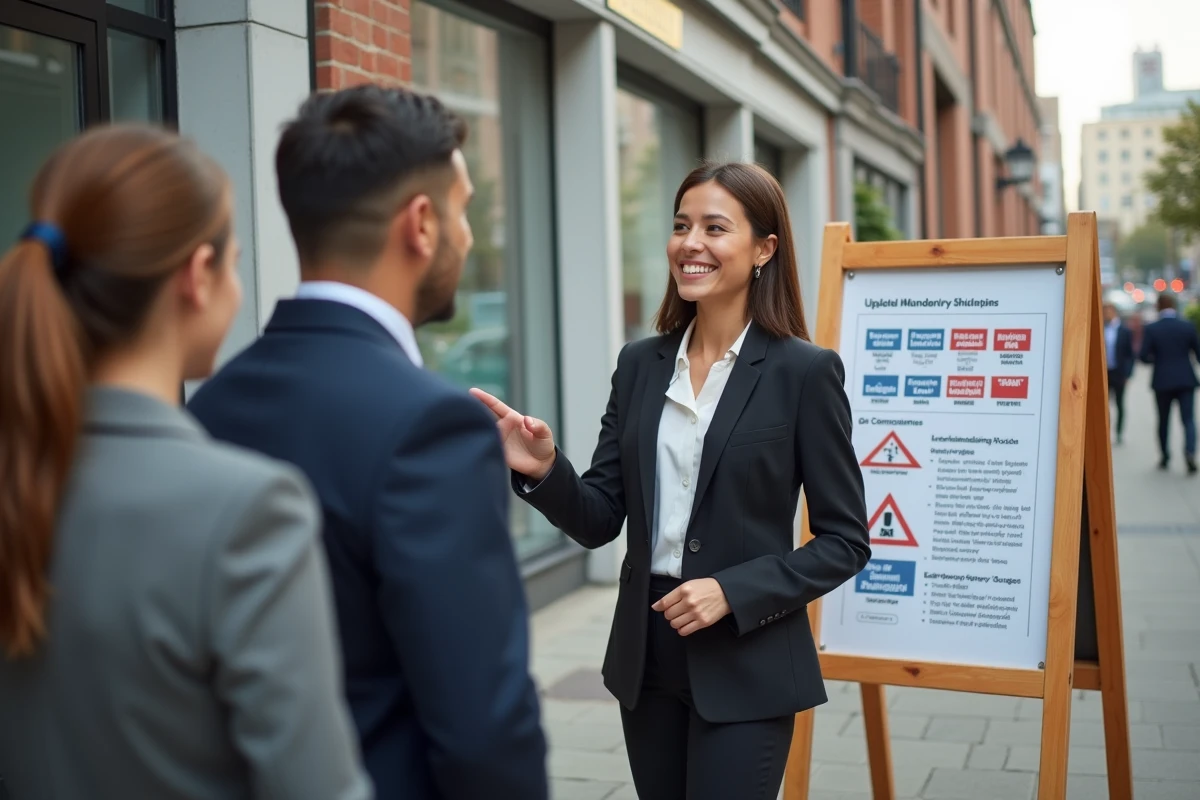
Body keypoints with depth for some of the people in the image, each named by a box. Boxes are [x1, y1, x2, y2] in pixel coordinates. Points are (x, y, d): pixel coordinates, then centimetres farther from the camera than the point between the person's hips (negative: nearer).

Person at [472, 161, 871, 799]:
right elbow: (599, 521, 4)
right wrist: (544, 471, -15)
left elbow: (845, 540, -7)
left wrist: (734, 592, -18)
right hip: (645, 656, 5)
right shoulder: (640, 364, 4)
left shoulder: (804, 370, -8)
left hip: (746, 663, -4)